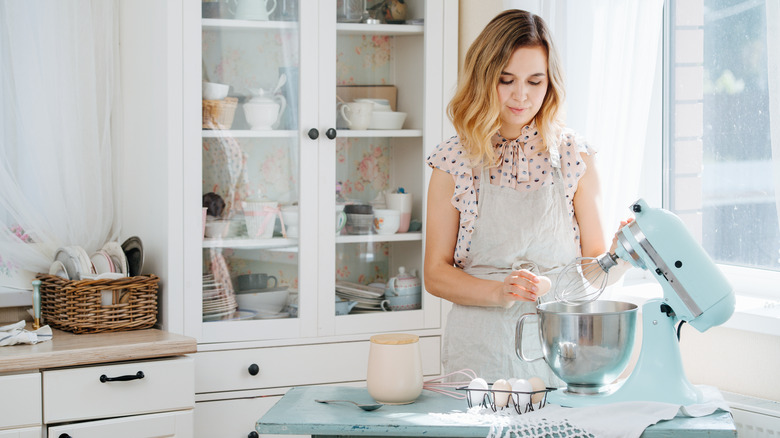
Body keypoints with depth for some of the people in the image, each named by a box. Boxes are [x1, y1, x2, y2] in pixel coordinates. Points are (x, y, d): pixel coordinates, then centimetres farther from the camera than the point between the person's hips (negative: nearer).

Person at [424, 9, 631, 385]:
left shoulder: (574, 156, 3)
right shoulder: (453, 161, -1)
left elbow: (592, 262, 8)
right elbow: (436, 273, 0)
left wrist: (618, 254, -14)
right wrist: (498, 292, -16)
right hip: (480, 351, -1)